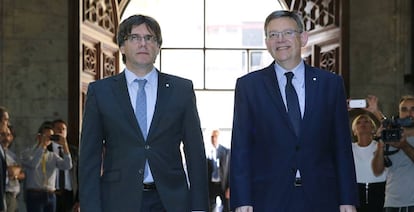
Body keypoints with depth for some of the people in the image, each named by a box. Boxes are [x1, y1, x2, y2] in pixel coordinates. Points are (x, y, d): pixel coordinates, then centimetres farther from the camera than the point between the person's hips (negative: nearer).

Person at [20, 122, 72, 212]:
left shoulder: (53, 156, 14)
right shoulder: (27, 153, 4)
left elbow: (68, 166, -2)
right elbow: (33, 164, -18)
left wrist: (64, 145, -8)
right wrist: (42, 145, -16)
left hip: (50, 196, 4)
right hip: (35, 195, -4)